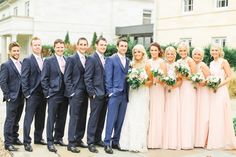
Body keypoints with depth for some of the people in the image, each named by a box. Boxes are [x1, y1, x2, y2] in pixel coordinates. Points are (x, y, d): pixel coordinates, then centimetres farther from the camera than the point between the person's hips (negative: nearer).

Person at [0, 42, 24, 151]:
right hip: (12, 98, -6)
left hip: (21, 98, 6)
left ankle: (15, 138, 29)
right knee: (10, 121, -1)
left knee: (16, 120, 16)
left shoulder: (22, 64, 11)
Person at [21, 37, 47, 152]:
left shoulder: (44, 61, 12)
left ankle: (38, 138, 26)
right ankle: (27, 142, 4)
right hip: (32, 95, -6)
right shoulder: (27, 60, -5)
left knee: (40, 118, 13)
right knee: (28, 119, -2)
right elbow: (24, 79, -9)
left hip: (43, 94, 6)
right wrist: (27, 93, -13)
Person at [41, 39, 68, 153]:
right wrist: (47, 93, -9)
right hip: (53, 95, -4)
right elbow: (44, 79, -5)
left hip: (65, 95, 5)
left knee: (62, 118, 12)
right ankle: (50, 142, 5)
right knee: (51, 119, -1)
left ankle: (58, 138, 26)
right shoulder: (49, 61, -3)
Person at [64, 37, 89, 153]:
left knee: (82, 118, 10)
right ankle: (71, 143, 1)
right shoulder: (71, 59, -4)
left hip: (85, 93, 6)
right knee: (74, 118, -5)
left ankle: (79, 139, 21)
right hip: (75, 93, -6)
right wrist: (71, 92, -13)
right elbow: (67, 77, -8)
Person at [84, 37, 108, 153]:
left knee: (101, 119, 12)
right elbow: (87, 78, -11)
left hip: (105, 94, 7)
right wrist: (92, 93, -14)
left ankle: (98, 139, 23)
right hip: (96, 94, -7)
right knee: (94, 118, -2)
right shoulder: (91, 59, -7)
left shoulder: (106, 59, 14)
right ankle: (90, 142, 6)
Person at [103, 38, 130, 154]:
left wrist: (128, 92, 7)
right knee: (111, 120, -4)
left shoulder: (128, 61, 15)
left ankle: (116, 142, 19)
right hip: (114, 94, -6)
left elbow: (128, 76, 15)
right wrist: (110, 92, -11)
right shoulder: (111, 59, -3)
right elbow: (108, 78, -6)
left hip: (125, 95, 6)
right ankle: (107, 143, 3)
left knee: (120, 120, 9)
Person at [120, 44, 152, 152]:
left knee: (140, 118, -2)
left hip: (143, 93, -4)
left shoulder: (146, 65, -2)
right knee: (130, 117, 1)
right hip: (132, 93, 4)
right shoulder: (132, 64, 10)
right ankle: (130, 142, 10)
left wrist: (142, 83, -15)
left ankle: (139, 144, 6)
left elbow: (151, 81, 0)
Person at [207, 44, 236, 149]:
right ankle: (214, 141, 14)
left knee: (221, 115, -5)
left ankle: (224, 141, 4)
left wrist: (219, 85, -18)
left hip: (221, 91, -7)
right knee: (213, 116, 6)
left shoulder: (224, 62, -5)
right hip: (212, 91, 7)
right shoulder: (211, 63, 15)